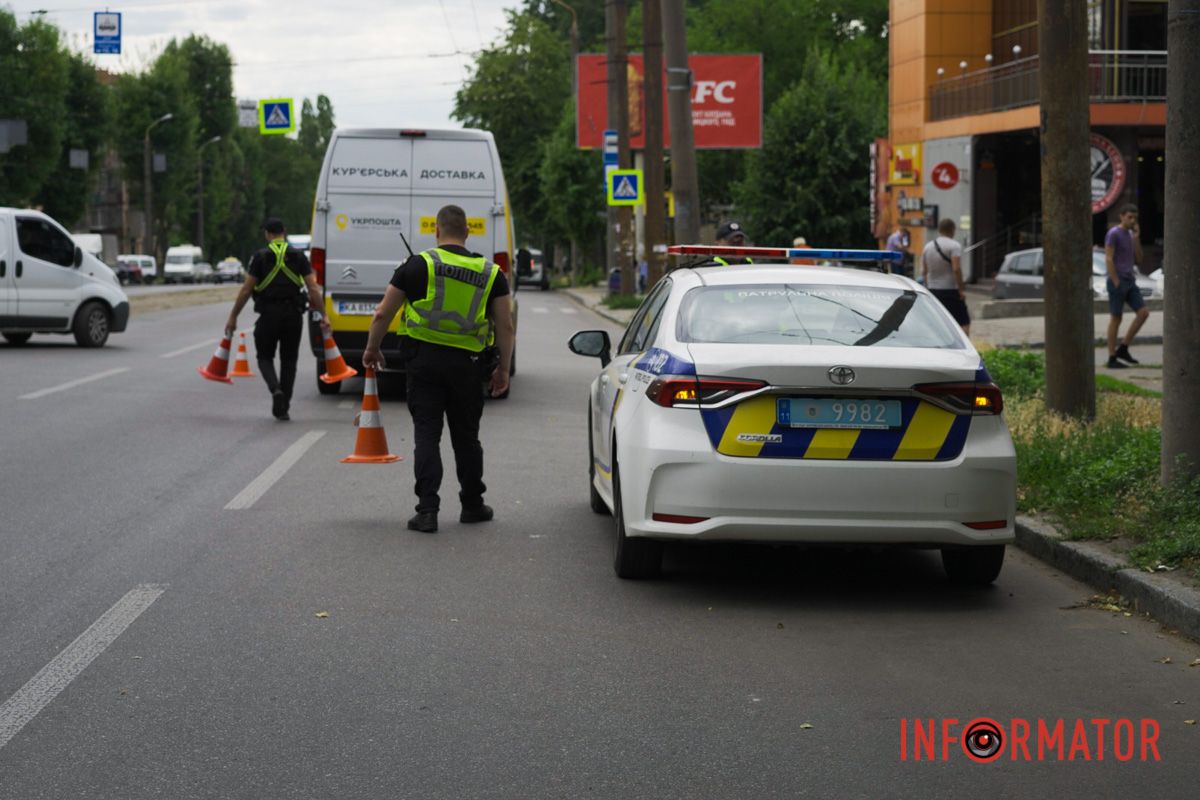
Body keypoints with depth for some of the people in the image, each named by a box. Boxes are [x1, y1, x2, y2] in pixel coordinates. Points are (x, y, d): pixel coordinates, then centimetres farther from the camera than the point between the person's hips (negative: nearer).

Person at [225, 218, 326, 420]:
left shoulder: (260, 257, -2)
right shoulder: (298, 256, 4)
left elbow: (246, 290, -4)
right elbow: (313, 288, -2)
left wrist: (233, 317, 2)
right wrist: (323, 315, 2)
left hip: (269, 314, -2)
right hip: (293, 314, 2)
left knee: (265, 357, 12)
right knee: (289, 360, 13)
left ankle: (276, 389, -17)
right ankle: (282, 408, 11)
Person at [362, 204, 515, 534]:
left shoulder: (417, 266, -1)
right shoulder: (490, 273, 5)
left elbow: (383, 314, 1)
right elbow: (505, 326, 3)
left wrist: (372, 349, 16)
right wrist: (503, 369, 12)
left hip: (424, 360, -2)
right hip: (467, 364, 2)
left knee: (426, 433, 0)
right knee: (466, 435, 15)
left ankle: (427, 509, -8)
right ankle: (472, 505, 26)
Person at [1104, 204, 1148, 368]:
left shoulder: (1130, 235, 15)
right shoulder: (1113, 234, -10)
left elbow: (1138, 259, 12)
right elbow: (1108, 260, -15)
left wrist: (1136, 237, 1)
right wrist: (1117, 284, -17)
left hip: (1130, 282, 8)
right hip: (1117, 282, -8)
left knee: (1143, 313, -1)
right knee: (1116, 319, -4)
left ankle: (1123, 349, 7)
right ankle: (1112, 359, 3)